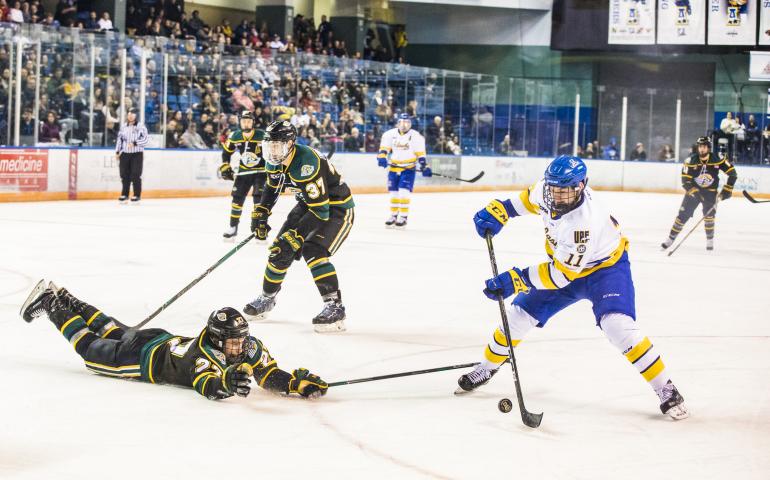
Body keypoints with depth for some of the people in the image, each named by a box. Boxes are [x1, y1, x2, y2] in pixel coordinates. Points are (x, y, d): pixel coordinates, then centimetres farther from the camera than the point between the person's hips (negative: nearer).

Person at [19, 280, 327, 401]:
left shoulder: (250, 348, -21)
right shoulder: (202, 354, -40)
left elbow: (270, 376, -21)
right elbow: (205, 386, -55)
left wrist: (299, 382, -38)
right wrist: (226, 383, -76)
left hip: (165, 341, 7)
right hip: (146, 356, -7)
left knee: (114, 332, 29)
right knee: (91, 348, 12)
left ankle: (66, 300, 47)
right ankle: (51, 304, 27)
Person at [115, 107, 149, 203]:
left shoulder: (141, 126, -5)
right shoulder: (123, 127, 11)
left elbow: (146, 139, -10)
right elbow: (119, 139, 17)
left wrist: (135, 143, -20)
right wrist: (117, 151, 11)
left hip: (137, 154, -4)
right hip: (125, 154, 4)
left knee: (136, 175, -7)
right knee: (124, 175, 5)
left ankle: (137, 195, 1)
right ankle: (124, 194, 15)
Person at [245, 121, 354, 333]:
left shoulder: (306, 164, -34)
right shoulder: (274, 160, -7)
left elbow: (321, 210, -35)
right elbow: (272, 187, 16)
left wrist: (296, 235, -35)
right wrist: (260, 214, 8)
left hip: (337, 207, -9)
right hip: (308, 204, 9)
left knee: (313, 250, -27)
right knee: (281, 249, 5)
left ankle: (335, 307, -24)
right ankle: (267, 298, 26)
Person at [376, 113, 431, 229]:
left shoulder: (416, 136, -6)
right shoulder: (390, 134, -1)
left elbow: (420, 153, -4)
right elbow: (384, 148, -1)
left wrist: (425, 166, -12)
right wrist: (382, 157, -20)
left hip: (408, 169, -3)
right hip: (393, 168, 3)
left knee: (403, 192, -13)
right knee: (393, 193, 9)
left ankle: (403, 217, -7)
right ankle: (393, 216, 22)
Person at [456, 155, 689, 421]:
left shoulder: (585, 221, -39)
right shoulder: (547, 189, -20)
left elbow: (562, 273, -34)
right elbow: (530, 198, 7)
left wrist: (516, 280, -35)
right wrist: (498, 211, -6)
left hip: (605, 267, -7)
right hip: (564, 262, 7)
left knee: (617, 324, -28)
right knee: (521, 311, 5)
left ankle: (665, 389, -18)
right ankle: (488, 367, 29)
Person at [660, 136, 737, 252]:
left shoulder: (717, 160, -17)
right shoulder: (692, 160, -16)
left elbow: (733, 173, -10)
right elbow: (685, 180, -15)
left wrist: (727, 189, -14)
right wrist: (694, 192, -27)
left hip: (710, 191, 0)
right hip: (693, 190, 0)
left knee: (709, 214, -15)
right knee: (683, 215, -4)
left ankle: (710, 240, 1)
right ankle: (670, 239, 3)